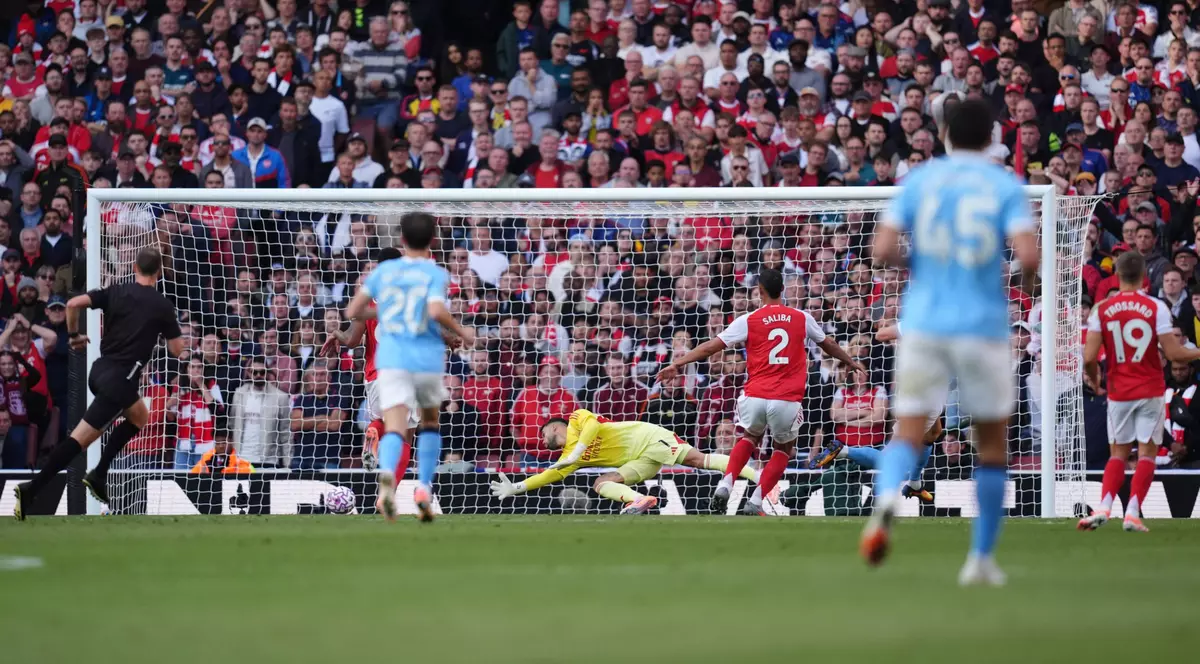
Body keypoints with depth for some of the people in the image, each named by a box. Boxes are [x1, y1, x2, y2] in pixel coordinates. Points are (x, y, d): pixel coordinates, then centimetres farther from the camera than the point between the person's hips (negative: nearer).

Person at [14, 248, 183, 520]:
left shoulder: (116, 292, 7)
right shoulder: (162, 305, -2)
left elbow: (74, 304, -4)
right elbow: (177, 351, 2)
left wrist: (74, 335, 12)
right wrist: (168, 328, 23)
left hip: (100, 371, 7)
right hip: (120, 379, -7)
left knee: (140, 417, 26)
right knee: (81, 438, -5)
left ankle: (98, 476, 18)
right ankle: (32, 490, -16)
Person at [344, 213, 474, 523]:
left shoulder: (383, 271, 9)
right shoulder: (435, 274, 0)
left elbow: (352, 312, 10)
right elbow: (436, 310, -19)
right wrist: (461, 332, -2)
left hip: (391, 358, 1)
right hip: (428, 357, -1)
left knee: (394, 428, -11)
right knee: (430, 422, 23)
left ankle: (387, 474, -43)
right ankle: (424, 488, 10)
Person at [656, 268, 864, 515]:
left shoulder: (748, 320, 2)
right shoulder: (802, 318, 9)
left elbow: (711, 346, 0)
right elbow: (828, 344, 26)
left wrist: (677, 363, 7)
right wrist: (851, 362, 44)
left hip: (755, 397, 0)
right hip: (787, 400, 0)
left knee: (750, 438, 28)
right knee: (783, 449, 23)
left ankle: (725, 485, 6)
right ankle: (755, 503, 8)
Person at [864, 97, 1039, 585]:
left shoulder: (918, 181, 4)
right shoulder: (1006, 187, -1)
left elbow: (882, 251, -3)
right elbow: (1028, 255, -14)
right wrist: (1026, 279, 9)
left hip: (923, 322, 1)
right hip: (983, 326, -1)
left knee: (908, 433, -2)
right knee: (992, 440, 15)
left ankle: (886, 501, -37)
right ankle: (981, 558, 14)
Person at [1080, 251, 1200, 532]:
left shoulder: (1102, 309, -3)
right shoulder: (1156, 308, -8)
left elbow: (1089, 357, -7)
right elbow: (1173, 353, -9)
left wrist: (1093, 379, 14)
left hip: (1119, 392, 2)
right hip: (1150, 392, -2)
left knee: (1118, 454, 11)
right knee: (1147, 452, 4)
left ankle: (1104, 508, -7)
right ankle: (1133, 514, -7)